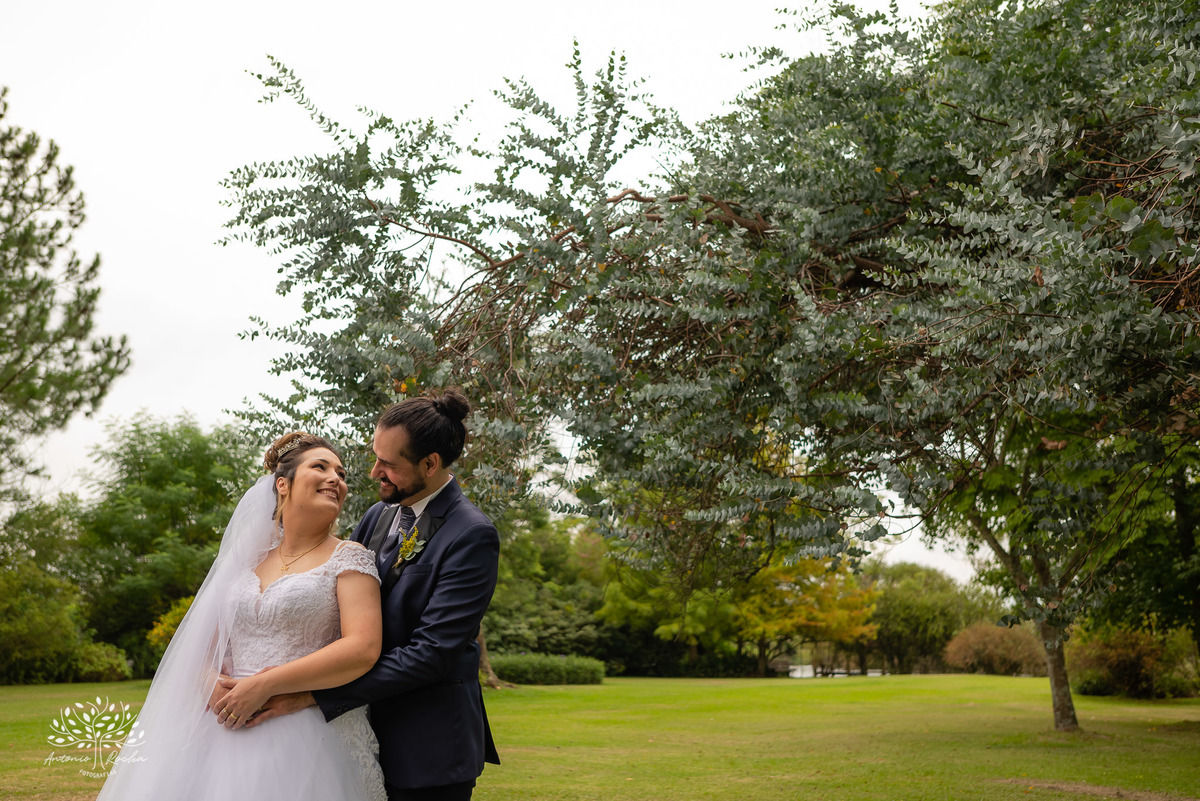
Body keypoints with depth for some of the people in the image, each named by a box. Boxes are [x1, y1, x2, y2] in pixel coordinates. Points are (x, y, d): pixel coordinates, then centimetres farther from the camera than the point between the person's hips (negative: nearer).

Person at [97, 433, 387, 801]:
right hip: (233, 735, 4)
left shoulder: (349, 558, -1)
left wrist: (264, 685, -16)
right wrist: (213, 688, -7)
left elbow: (363, 649, -15)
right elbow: (202, 646, 16)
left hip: (313, 740, -4)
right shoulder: (246, 563, 14)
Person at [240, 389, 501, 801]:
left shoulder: (472, 536, -17)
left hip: (427, 752, -6)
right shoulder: (378, 516, 6)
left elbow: (431, 652, -23)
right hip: (370, 738, 6)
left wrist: (311, 694, -24)